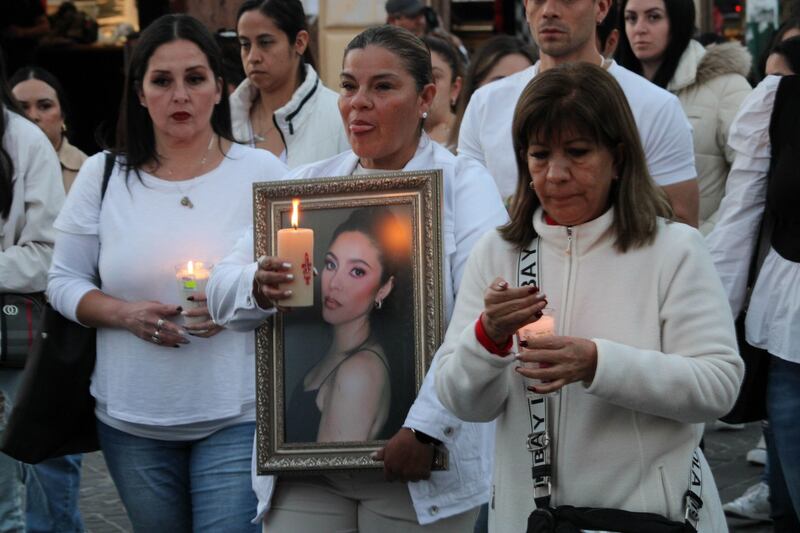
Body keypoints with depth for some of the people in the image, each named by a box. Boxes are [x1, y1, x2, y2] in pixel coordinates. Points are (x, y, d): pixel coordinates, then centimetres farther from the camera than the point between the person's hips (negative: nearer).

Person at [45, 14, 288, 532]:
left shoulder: (262, 172, 0)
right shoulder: (103, 174, 4)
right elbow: (64, 281, 7)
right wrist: (125, 313, -11)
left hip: (237, 417, -2)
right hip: (131, 420, 2)